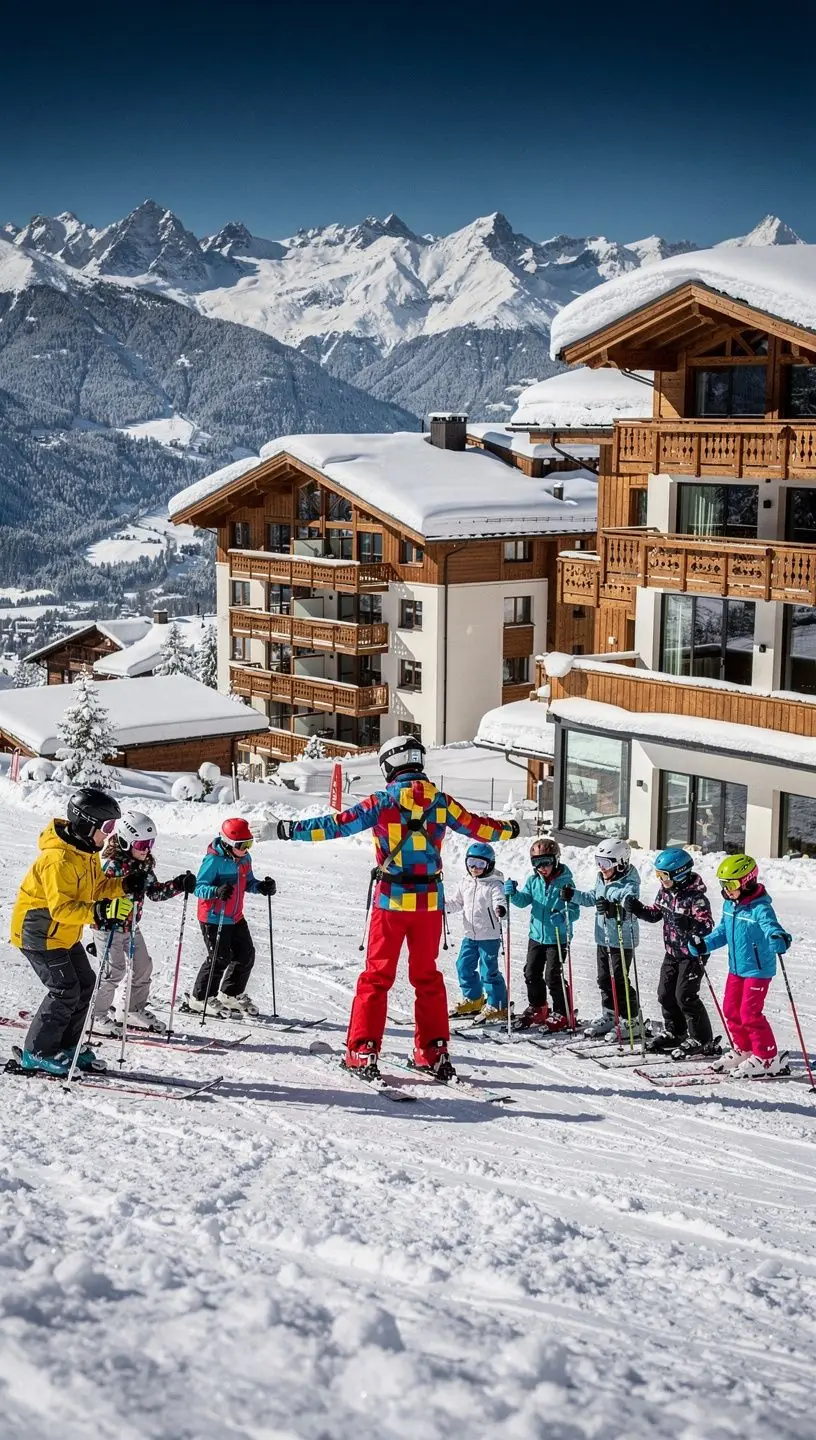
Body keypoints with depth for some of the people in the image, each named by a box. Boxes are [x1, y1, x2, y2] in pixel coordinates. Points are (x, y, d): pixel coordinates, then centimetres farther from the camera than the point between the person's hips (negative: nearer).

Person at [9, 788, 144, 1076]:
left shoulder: (86, 851, 3)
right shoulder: (59, 859, -29)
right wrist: (94, 913, -45)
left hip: (64, 933, 10)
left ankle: (66, 1045, 23)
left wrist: (125, 885, -7)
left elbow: (96, 887, 11)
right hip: (39, 932, -10)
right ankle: (37, 1052, 0)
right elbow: (60, 906, -33)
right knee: (65, 990, -12)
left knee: (85, 983, 11)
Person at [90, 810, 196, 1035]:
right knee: (114, 970, -10)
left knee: (143, 966, 12)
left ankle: (134, 1010, 27)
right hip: (109, 926, -8)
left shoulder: (144, 866, 6)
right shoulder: (112, 866, -19)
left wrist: (179, 885, 0)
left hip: (132, 928, 8)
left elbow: (155, 891, 12)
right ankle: (96, 1015, 2)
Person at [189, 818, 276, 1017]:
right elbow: (199, 888, -22)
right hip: (214, 918, -8)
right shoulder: (214, 861, -21)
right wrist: (217, 891, -41)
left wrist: (262, 887, -6)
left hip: (235, 917, 8)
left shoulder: (244, 858, 3)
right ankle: (200, 998, 12)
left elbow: (247, 883, 15)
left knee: (246, 955, 11)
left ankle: (231, 994, 29)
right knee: (220, 958, -5)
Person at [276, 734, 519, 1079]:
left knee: (377, 976, 5)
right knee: (427, 976, 14)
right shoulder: (441, 802, 2)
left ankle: (362, 1051, 3)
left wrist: (295, 830, 0)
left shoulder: (383, 802, -7)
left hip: (391, 900, -3)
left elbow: (339, 824, -9)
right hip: (429, 901, 3)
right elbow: (477, 827, 14)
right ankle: (433, 1052, 16)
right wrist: (507, 829, 33)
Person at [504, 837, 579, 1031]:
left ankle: (561, 1013, 11)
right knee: (532, 973, 13)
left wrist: (563, 916, -32)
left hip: (557, 937, -6)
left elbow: (574, 910, -12)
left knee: (553, 976, -4)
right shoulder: (533, 881, 4)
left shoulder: (565, 882, -11)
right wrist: (513, 894, -18)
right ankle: (537, 1008, 32)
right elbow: (524, 900, 2)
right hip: (536, 935, 6)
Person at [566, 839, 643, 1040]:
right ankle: (609, 1016, 28)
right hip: (603, 938, 8)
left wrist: (613, 909, -51)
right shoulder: (602, 880, 6)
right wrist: (573, 895, 11)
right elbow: (593, 898, 23)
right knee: (604, 979, 15)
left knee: (619, 981, -4)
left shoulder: (629, 886, -20)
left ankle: (631, 1021, 8)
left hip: (622, 940, -8)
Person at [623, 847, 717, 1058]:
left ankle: (702, 1040, 2)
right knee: (666, 993, 13)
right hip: (672, 952, 9)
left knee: (685, 996, -9)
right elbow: (655, 913, 14)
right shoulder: (665, 892, 2)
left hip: (692, 954, -9)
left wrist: (688, 924, -46)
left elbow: (707, 927, -28)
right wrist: (637, 909, -3)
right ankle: (675, 1033, 31)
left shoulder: (695, 897, -24)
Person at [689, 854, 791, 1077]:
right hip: (736, 968, 9)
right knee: (731, 1010, 16)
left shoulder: (760, 908, -22)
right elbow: (723, 931, 16)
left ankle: (768, 1058, 3)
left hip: (758, 969, -9)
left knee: (750, 1013, -9)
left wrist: (780, 941, -56)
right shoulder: (730, 905, 3)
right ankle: (743, 1050, 34)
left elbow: (772, 929, -35)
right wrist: (704, 946, 8)